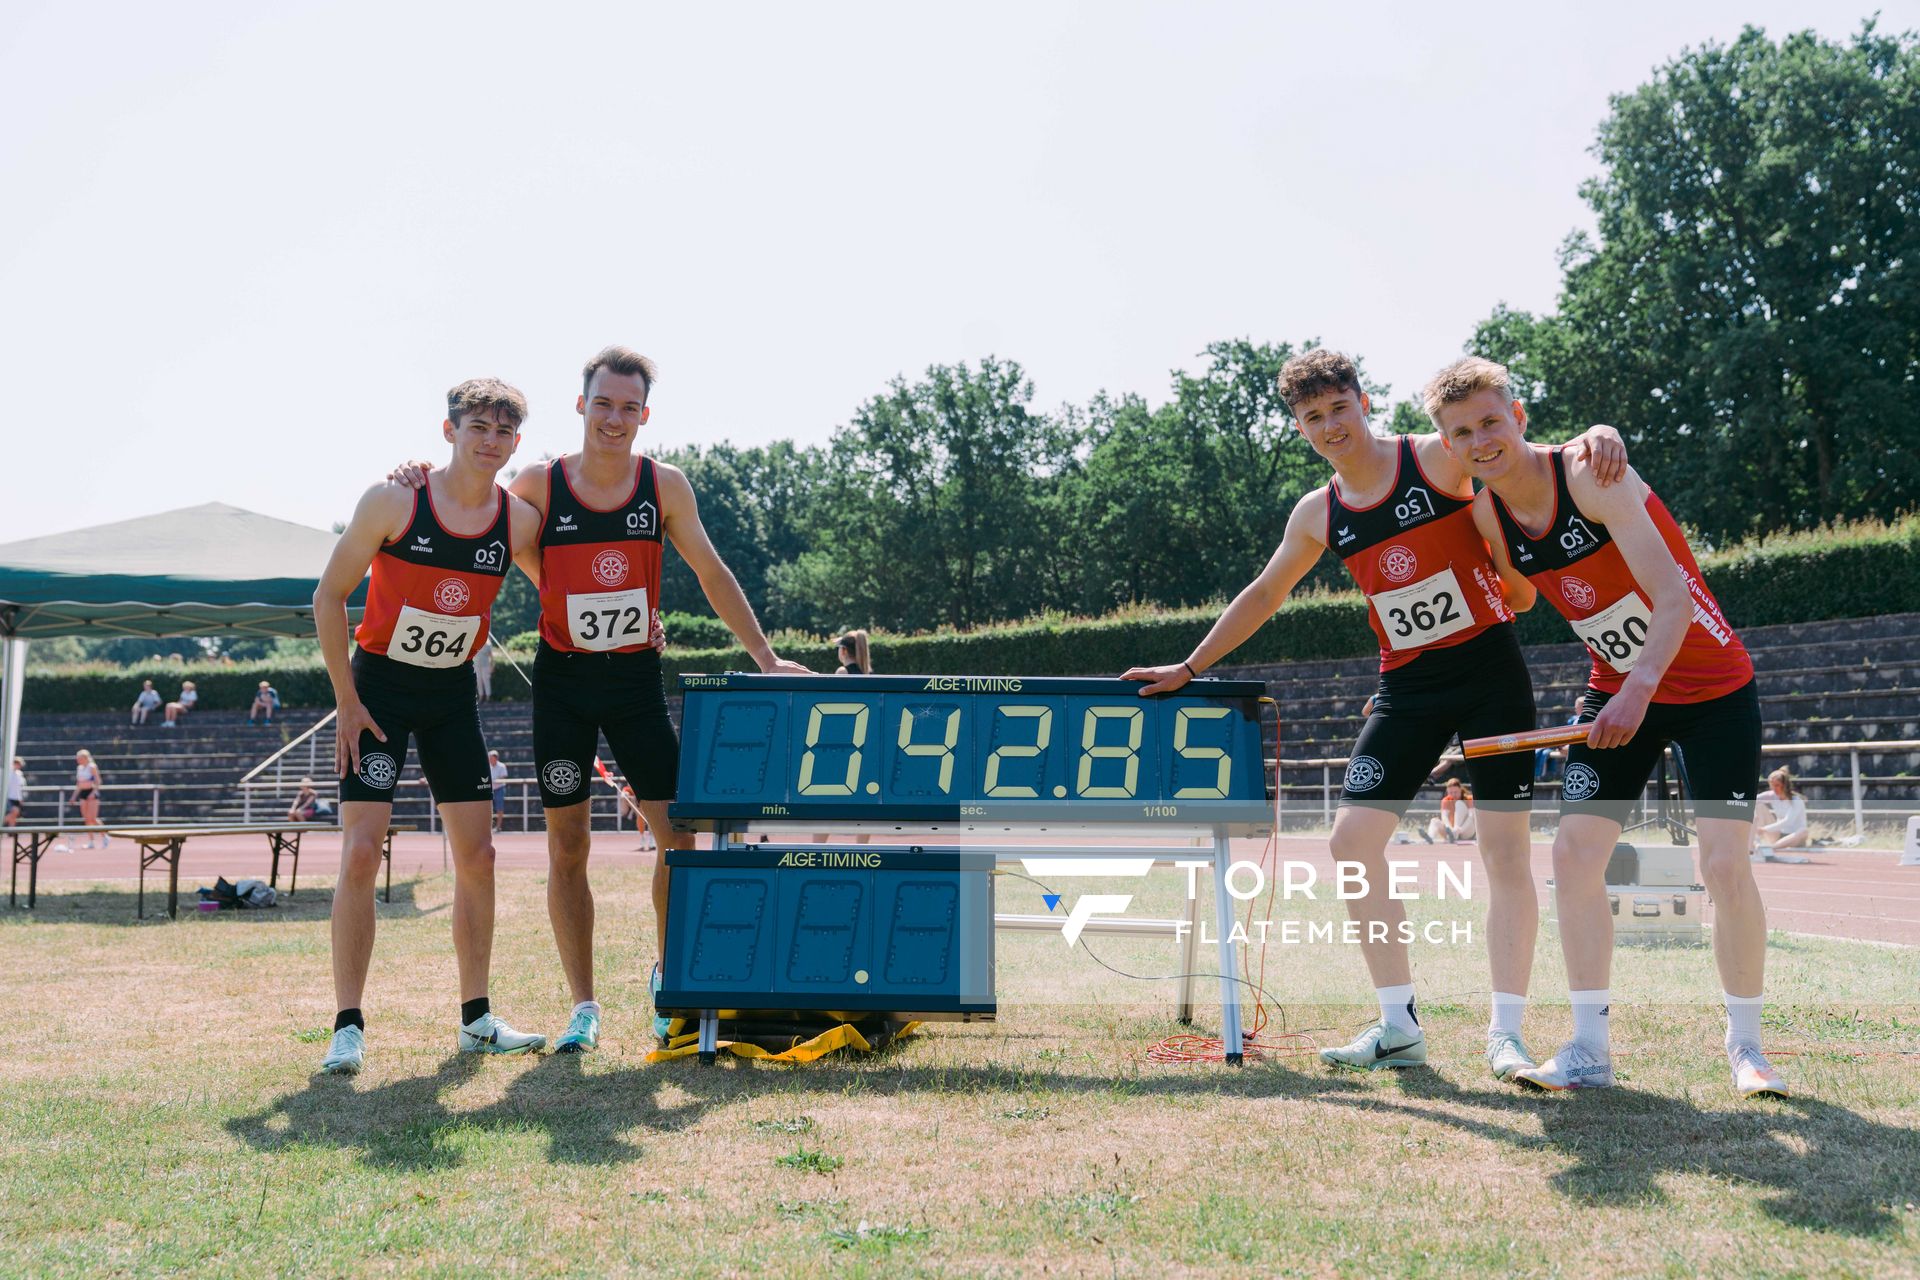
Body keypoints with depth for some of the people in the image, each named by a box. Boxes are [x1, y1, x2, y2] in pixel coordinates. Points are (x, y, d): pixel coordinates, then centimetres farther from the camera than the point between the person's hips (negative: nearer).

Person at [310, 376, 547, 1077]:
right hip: (378, 683, -3)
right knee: (361, 852, -10)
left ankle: (476, 1019, 15)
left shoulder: (520, 520, -7)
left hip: (453, 692, 4)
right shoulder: (393, 501, -15)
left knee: (477, 853, 3)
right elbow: (329, 596, -8)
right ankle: (348, 1026, -2)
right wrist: (347, 701, -11)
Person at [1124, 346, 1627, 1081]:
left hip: (1490, 670, -4)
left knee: (1505, 844, -6)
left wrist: (1599, 434, -32)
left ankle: (1506, 1033, 1)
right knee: (1353, 837, -4)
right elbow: (1264, 595, 17)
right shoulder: (1317, 515, 6)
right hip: (1407, 685, 5)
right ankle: (1398, 1027, 4)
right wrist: (1189, 668, 20)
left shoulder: (1436, 457, -7)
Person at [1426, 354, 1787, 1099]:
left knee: (1725, 865, -10)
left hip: (1710, 687, -5)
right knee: (1574, 852, -6)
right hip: (1615, 690, 5)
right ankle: (1589, 1050, 3)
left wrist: (1640, 686, -44)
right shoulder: (1486, 518, -7)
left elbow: (1673, 595, -32)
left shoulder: (1588, 474, -25)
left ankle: (1746, 1046, 10)